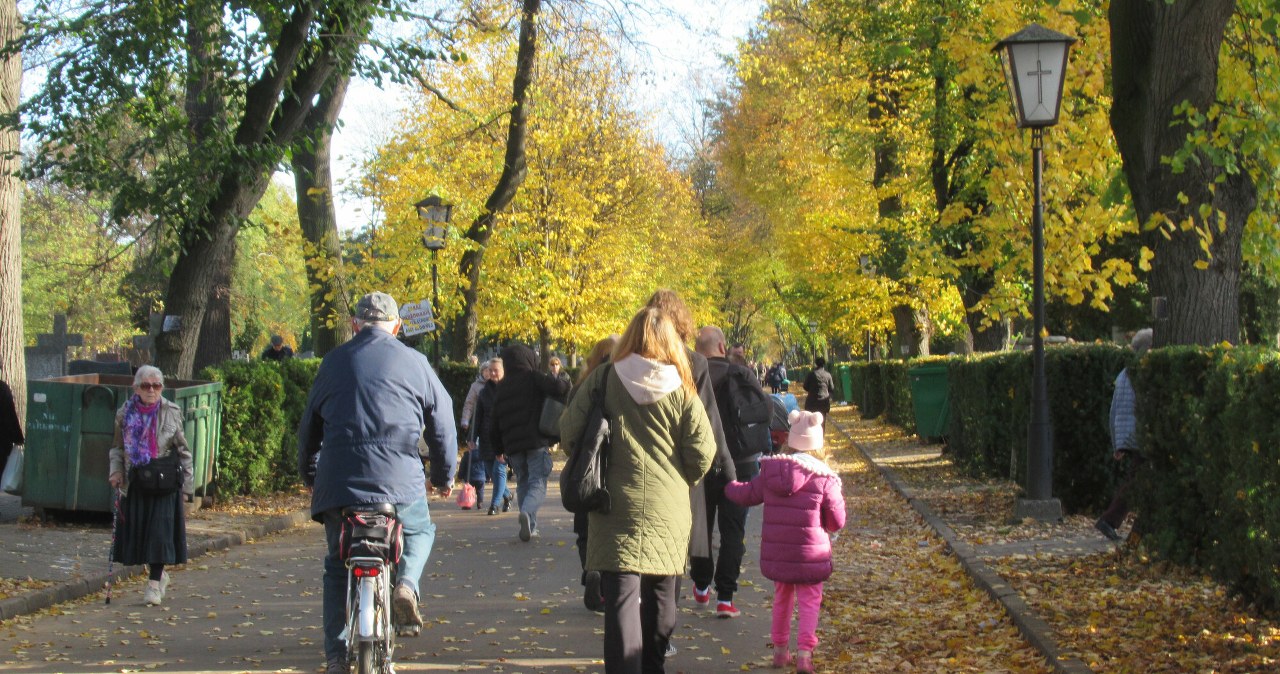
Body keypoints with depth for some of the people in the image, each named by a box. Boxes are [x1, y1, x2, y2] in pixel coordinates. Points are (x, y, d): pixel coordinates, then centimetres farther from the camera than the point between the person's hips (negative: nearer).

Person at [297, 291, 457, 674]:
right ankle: (406, 583, -3)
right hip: (399, 480, -1)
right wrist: (444, 477, 26)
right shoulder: (414, 363, 7)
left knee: (337, 566, 14)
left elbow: (309, 424, 18)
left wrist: (308, 474, 33)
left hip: (338, 482, 1)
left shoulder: (334, 362, 11)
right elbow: (441, 423, 12)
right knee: (420, 532, 26)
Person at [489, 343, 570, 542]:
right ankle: (527, 512, -33)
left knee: (523, 482, 17)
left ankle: (530, 526, 10)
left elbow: (495, 425, 18)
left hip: (512, 445, 5)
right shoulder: (533, 378, -1)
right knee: (538, 483, -5)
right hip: (537, 442, -5)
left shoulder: (501, 389, 15)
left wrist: (498, 450, 27)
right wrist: (567, 387, 3)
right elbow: (557, 387, -20)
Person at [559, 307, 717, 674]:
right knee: (660, 597, 16)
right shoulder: (681, 389, -3)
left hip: (617, 509, -1)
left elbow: (569, 433, -3)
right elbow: (702, 453, -3)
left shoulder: (604, 379, -4)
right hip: (668, 512, 1)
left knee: (621, 598, -4)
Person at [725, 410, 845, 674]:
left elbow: (747, 494, 15)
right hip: (810, 554, -4)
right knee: (809, 602, 3)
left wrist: (729, 486, 36)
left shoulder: (770, 470, -1)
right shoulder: (823, 477, -13)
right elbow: (837, 522, -7)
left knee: (781, 598, 21)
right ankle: (804, 653, -9)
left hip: (775, 552, 4)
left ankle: (780, 650, 28)